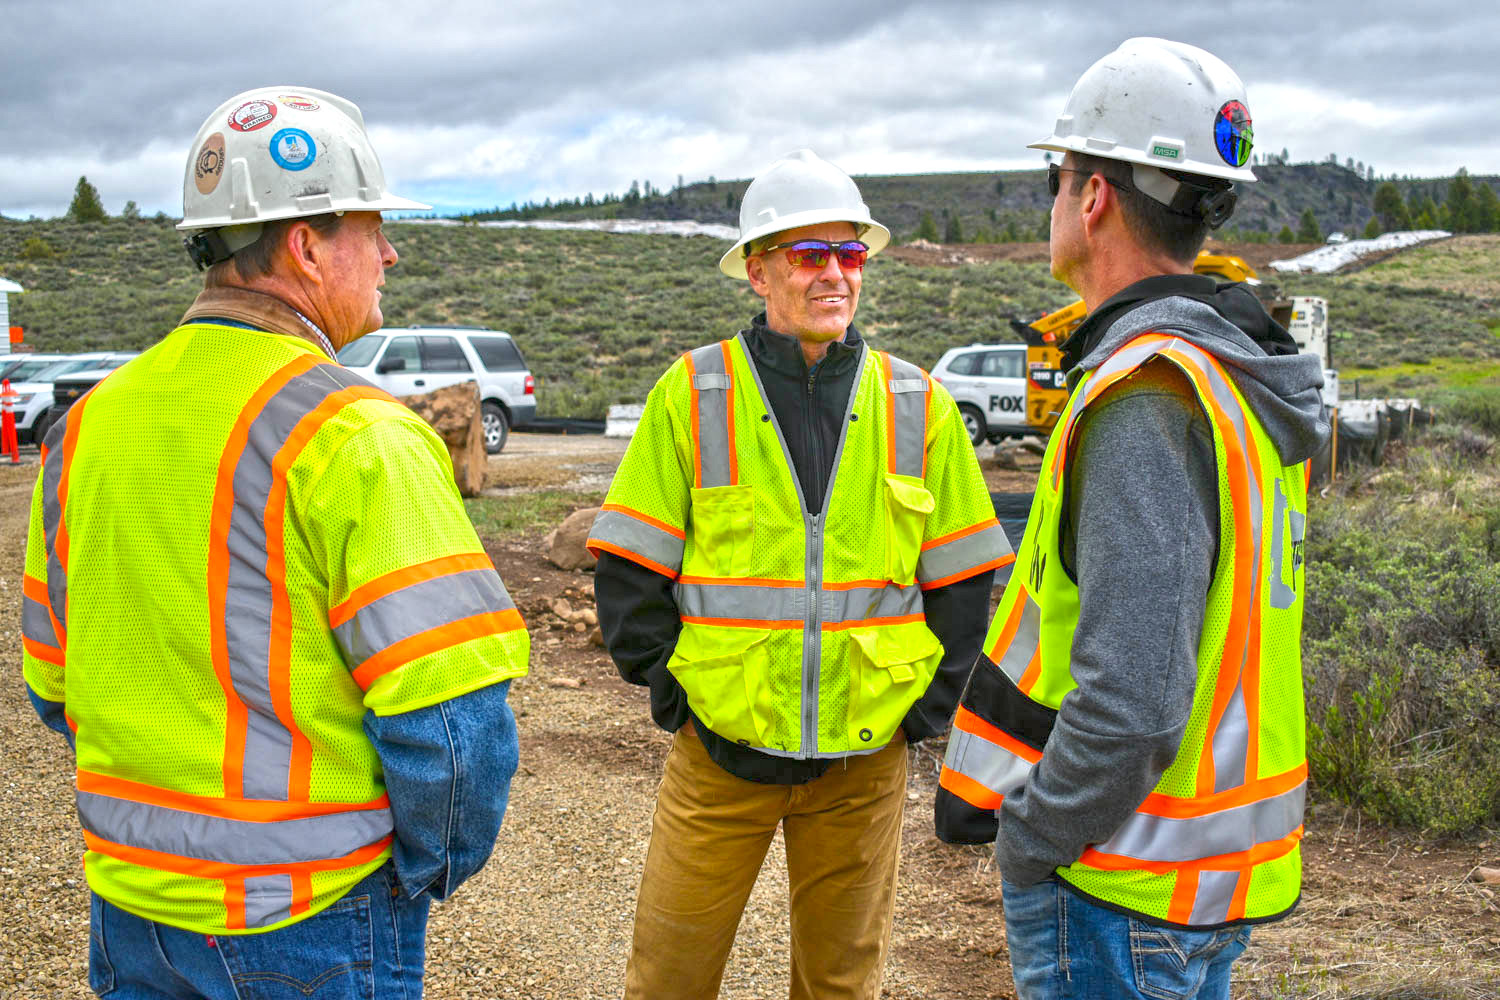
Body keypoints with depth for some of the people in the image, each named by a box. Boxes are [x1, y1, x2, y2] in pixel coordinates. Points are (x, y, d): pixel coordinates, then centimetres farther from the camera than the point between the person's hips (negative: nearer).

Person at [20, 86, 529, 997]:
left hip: (132, 909, 7)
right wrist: (429, 870, -5)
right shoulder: (355, 436, -19)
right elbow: (454, 720, -23)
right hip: (306, 924, -6)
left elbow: (57, 684, 12)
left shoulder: (88, 425, 4)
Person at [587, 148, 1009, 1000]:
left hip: (867, 757, 2)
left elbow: (964, 580, 8)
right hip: (720, 747, -1)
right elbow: (629, 568, 0)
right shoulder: (693, 395, -4)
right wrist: (670, 690, -4)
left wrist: (928, 707, 2)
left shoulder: (919, 405, 2)